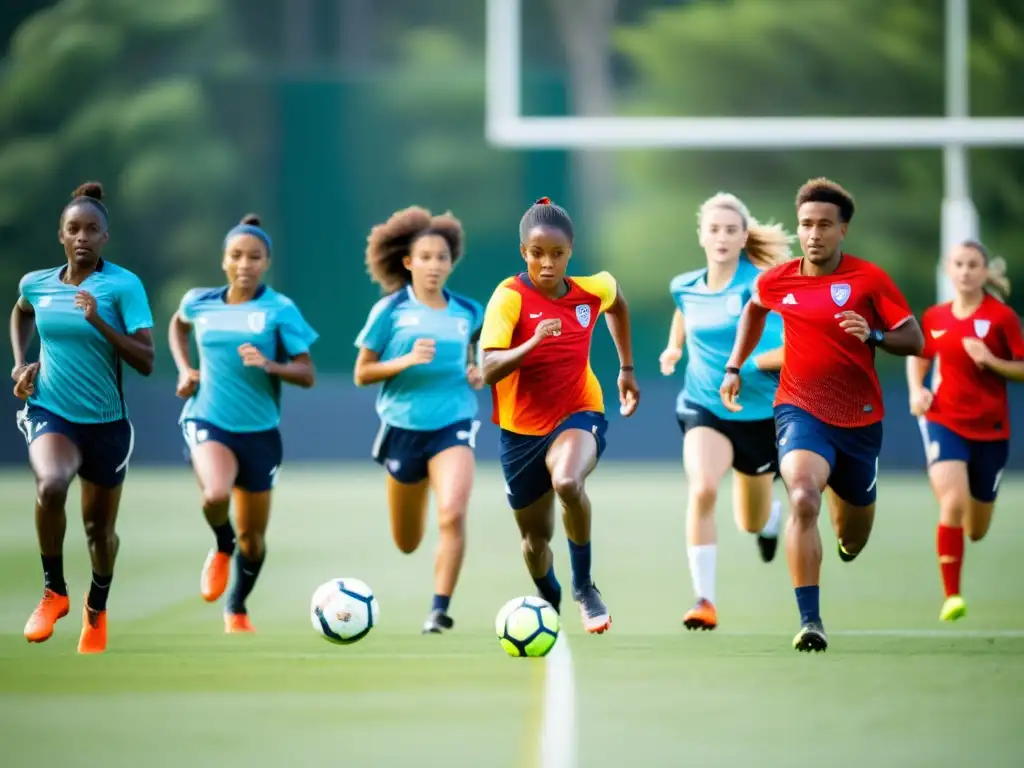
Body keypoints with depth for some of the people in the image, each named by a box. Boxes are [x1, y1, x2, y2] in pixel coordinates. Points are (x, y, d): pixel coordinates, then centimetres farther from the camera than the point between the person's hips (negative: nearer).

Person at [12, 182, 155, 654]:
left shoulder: (124, 285, -13)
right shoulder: (36, 283, -1)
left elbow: (146, 362, -17)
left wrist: (98, 321, -28)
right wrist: (20, 364, 11)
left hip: (106, 420, 0)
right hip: (49, 410, 1)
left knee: (99, 524, 13)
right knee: (51, 485, -32)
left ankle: (97, 608, 43)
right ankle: (54, 592, -12)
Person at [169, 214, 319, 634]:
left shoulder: (280, 310, -7)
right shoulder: (199, 302, 2)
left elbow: (308, 375, -7)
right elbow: (178, 325, 27)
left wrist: (270, 365, -25)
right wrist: (184, 370, 12)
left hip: (259, 431, 0)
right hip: (207, 421, 0)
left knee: (252, 537, 9)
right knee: (216, 494, -32)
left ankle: (237, 608, 36)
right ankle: (221, 549, 3)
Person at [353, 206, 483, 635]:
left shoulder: (468, 313, 4)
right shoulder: (389, 311, -5)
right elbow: (362, 375, -2)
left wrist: (478, 374, 2)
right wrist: (407, 361, -18)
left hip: (453, 425, 0)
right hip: (404, 427, 0)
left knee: (453, 515, -26)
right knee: (407, 544, 12)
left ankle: (440, 609, -18)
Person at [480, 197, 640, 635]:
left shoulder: (592, 290, -6)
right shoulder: (509, 297, -17)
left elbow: (617, 303, 21)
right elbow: (488, 370, -27)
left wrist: (626, 369, 22)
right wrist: (532, 343, -43)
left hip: (578, 416, 0)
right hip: (522, 429, 0)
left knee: (568, 483, -35)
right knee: (536, 538, 13)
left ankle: (584, 587, -16)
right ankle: (549, 603, 47)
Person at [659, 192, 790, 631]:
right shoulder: (685, 287, 0)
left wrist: (749, 362, -34)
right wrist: (674, 348, 16)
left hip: (759, 412, -1)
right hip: (703, 408, 1)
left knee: (752, 523, 16)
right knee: (701, 489, -29)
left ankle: (772, 516, 57)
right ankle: (704, 600, -27)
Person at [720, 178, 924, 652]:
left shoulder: (869, 279, -7)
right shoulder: (776, 282, 1)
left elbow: (915, 340, -7)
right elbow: (754, 309, 25)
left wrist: (873, 335, -25)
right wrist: (734, 367, 21)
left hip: (859, 418, 1)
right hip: (800, 411, -1)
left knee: (852, 538, 14)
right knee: (803, 497, -31)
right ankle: (810, 621, -32)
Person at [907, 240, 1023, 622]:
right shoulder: (934, 317, 2)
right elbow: (918, 358, 20)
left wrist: (991, 361, -22)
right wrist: (916, 390, 1)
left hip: (990, 429, 0)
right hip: (944, 422, 0)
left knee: (977, 530, 11)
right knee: (952, 502, -25)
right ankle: (952, 596, -18)